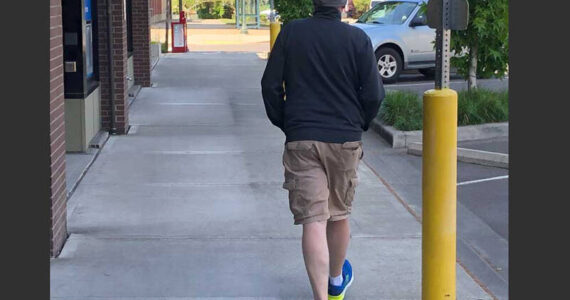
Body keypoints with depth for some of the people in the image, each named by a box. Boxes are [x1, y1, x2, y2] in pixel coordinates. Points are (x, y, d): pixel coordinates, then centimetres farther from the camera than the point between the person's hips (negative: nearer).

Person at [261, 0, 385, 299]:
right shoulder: (358, 39, -6)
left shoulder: (290, 32, -2)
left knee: (313, 220, -4)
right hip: (345, 139, 1)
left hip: (301, 139, -1)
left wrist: (284, 124, 13)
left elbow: (270, 85, -1)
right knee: (338, 215, 19)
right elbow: (374, 94, -5)